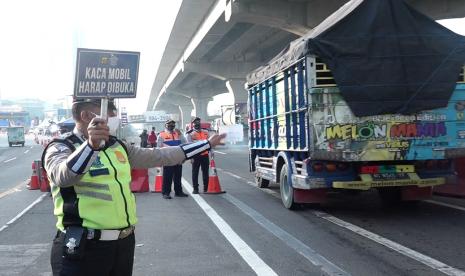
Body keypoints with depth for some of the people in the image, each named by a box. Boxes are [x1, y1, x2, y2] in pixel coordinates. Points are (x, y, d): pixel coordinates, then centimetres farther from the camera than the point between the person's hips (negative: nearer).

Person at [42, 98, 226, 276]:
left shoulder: (118, 147, 11)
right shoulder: (61, 148, -8)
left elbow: (159, 156, 16)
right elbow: (63, 176, -29)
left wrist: (207, 144, 18)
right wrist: (91, 145, -48)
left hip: (124, 243, 6)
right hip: (83, 248, -6)